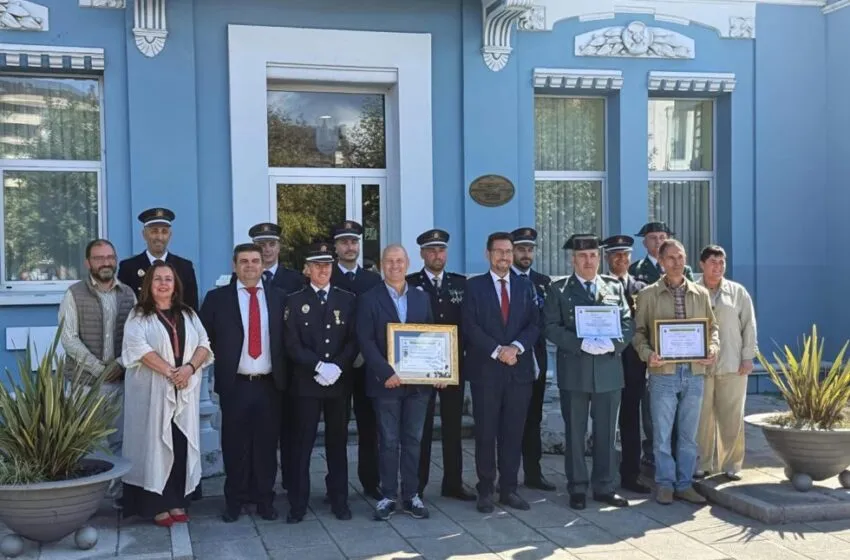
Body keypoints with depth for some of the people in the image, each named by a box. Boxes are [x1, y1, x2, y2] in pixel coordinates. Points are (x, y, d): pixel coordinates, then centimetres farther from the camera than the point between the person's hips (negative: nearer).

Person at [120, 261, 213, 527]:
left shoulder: (188, 314, 15)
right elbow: (138, 348, -13)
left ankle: (177, 502, 9)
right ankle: (156, 505, 1)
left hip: (185, 392, 4)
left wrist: (189, 368, -13)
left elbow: (204, 345, 6)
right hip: (151, 391, -4)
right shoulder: (139, 316, 2)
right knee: (154, 443, -3)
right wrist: (169, 372, -19)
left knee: (182, 445, 3)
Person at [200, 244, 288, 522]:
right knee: (235, 445, 5)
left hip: (269, 384, 1)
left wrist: (284, 373, 1)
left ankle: (264, 499, 18)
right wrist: (221, 361, -3)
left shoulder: (278, 297, 7)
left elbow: (287, 338, 9)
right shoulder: (217, 298, 3)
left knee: (267, 444, 6)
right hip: (234, 385, -1)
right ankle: (234, 500, 17)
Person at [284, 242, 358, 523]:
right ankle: (298, 504, 8)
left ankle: (339, 500, 18)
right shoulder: (295, 301, 4)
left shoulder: (347, 299, 9)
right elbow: (292, 344, -4)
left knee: (337, 443, 9)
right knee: (301, 444, 0)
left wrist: (337, 366, -13)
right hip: (306, 383, -1)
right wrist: (318, 366, -15)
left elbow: (354, 340, 3)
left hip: (340, 382, 2)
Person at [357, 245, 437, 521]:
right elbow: (366, 342, -8)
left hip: (419, 382, 3)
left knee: (413, 440, 8)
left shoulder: (421, 298, 11)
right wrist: (386, 373, -17)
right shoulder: (369, 299, -1)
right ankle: (388, 496, 13)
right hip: (386, 382, -3)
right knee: (388, 441, 3)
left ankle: (411, 495, 17)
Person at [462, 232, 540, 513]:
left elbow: (534, 324, 5)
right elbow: (470, 326, -5)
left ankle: (509, 489, 16)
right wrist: (497, 350, -14)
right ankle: (486, 490, 12)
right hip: (485, 370, -3)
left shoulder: (524, 287, 13)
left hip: (519, 370, 3)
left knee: (513, 433, 6)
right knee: (485, 434, 2)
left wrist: (516, 347, -12)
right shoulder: (474, 286, 3)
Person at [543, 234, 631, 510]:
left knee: (607, 433, 8)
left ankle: (605, 487, 18)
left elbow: (627, 325, 6)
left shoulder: (615, 287, 10)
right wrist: (581, 344, -18)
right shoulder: (559, 289, 3)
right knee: (575, 433, 5)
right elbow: (551, 327, -5)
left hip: (609, 370, 2)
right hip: (574, 371, -2)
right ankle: (577, 488, 15)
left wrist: (612, 343, -14)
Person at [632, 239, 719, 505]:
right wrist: (647, 353, -15)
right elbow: (639, 331, 3)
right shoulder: (648, 295, 2)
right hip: (663, 373, -2)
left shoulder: (701, 294, 10)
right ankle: (665, 484, 14)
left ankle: (685, 484, 19)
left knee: (689, 434, 9)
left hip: (694, 372, 3)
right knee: (662, 433, 2)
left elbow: (712, 326, 15)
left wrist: (713, 348, -4)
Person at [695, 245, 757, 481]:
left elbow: (749, 325, 7)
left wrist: (748, 357, 1)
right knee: (701, 418, 2)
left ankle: (731, 465, 15)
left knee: (732, 418, 3)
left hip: (732, 365, 1)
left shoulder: (738, 292, 7)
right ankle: (702, 464, 14)